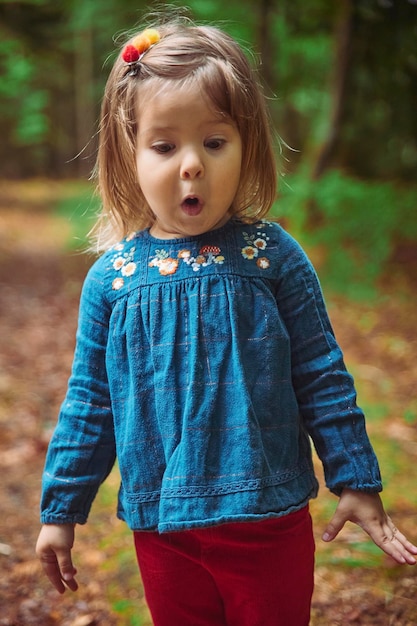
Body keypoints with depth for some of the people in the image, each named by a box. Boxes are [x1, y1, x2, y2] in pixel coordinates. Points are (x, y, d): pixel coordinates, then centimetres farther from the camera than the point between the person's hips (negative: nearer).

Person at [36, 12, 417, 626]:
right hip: (164, 529, 1)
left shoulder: (272, 256, -8)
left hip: (270, 522, -1)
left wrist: (356, 480, 1)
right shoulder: (111, 276, -4)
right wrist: (61, 508, 8)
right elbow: (88, 403, 4)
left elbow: (322, 378, -1)